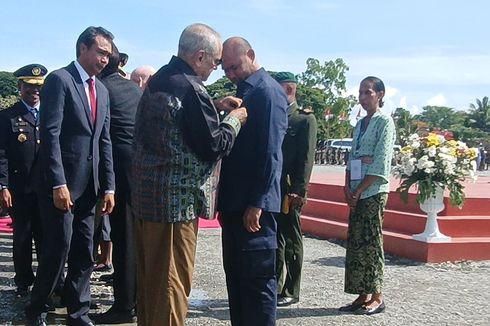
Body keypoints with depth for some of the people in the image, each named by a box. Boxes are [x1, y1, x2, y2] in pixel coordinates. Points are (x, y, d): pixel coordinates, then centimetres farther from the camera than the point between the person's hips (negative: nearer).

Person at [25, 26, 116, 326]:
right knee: (58, 250, -3)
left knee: (84, 253, 9)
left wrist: (108, 186, 6)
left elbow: (105, 141, 13)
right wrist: (58, 183, -21)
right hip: (61, 184, -7)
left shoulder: (102, 90, 14)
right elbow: (50, 134, -15)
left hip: (89, 186, 7)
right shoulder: (59, 80, -8)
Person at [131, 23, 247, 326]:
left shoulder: (159, 79, 10)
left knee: (150, 277, 18)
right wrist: (233, 120, -1)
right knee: (172, 282, 1)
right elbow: (212, 147, -17)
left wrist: (214, 107, 15)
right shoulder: (190, 88, -18)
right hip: (176, 200, -9)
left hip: (146, 193, 9)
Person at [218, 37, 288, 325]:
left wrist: (257, 203, -20)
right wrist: (224, 201, 17)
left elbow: (270, 153, -17)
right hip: (235, 203, 9)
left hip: (253, 205, -9)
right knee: (235, 276, 14)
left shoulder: (268, 91, -10)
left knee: (258, 279, -3)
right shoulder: (243, 91, 17)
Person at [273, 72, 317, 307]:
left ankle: (291, 291, 12)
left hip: (289, 192, -6)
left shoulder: (305, 118, -3)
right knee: (274, 240, 12)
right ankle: (275, 286, 22)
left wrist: (298, 190, -16)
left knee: (291, 241, 3)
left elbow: (306, 157, -10)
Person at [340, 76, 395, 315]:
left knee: (371, 243, -4)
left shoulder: (384, 123, -5)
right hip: (356, 193, 7)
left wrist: (358, 190, -12)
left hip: (374, 191, -7)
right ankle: (362, 295, 14)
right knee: (355, 243, 7)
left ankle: (376, 297, 5)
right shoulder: (360, 124, 16)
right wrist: (348, 188, 1)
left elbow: (380, 164, -12)